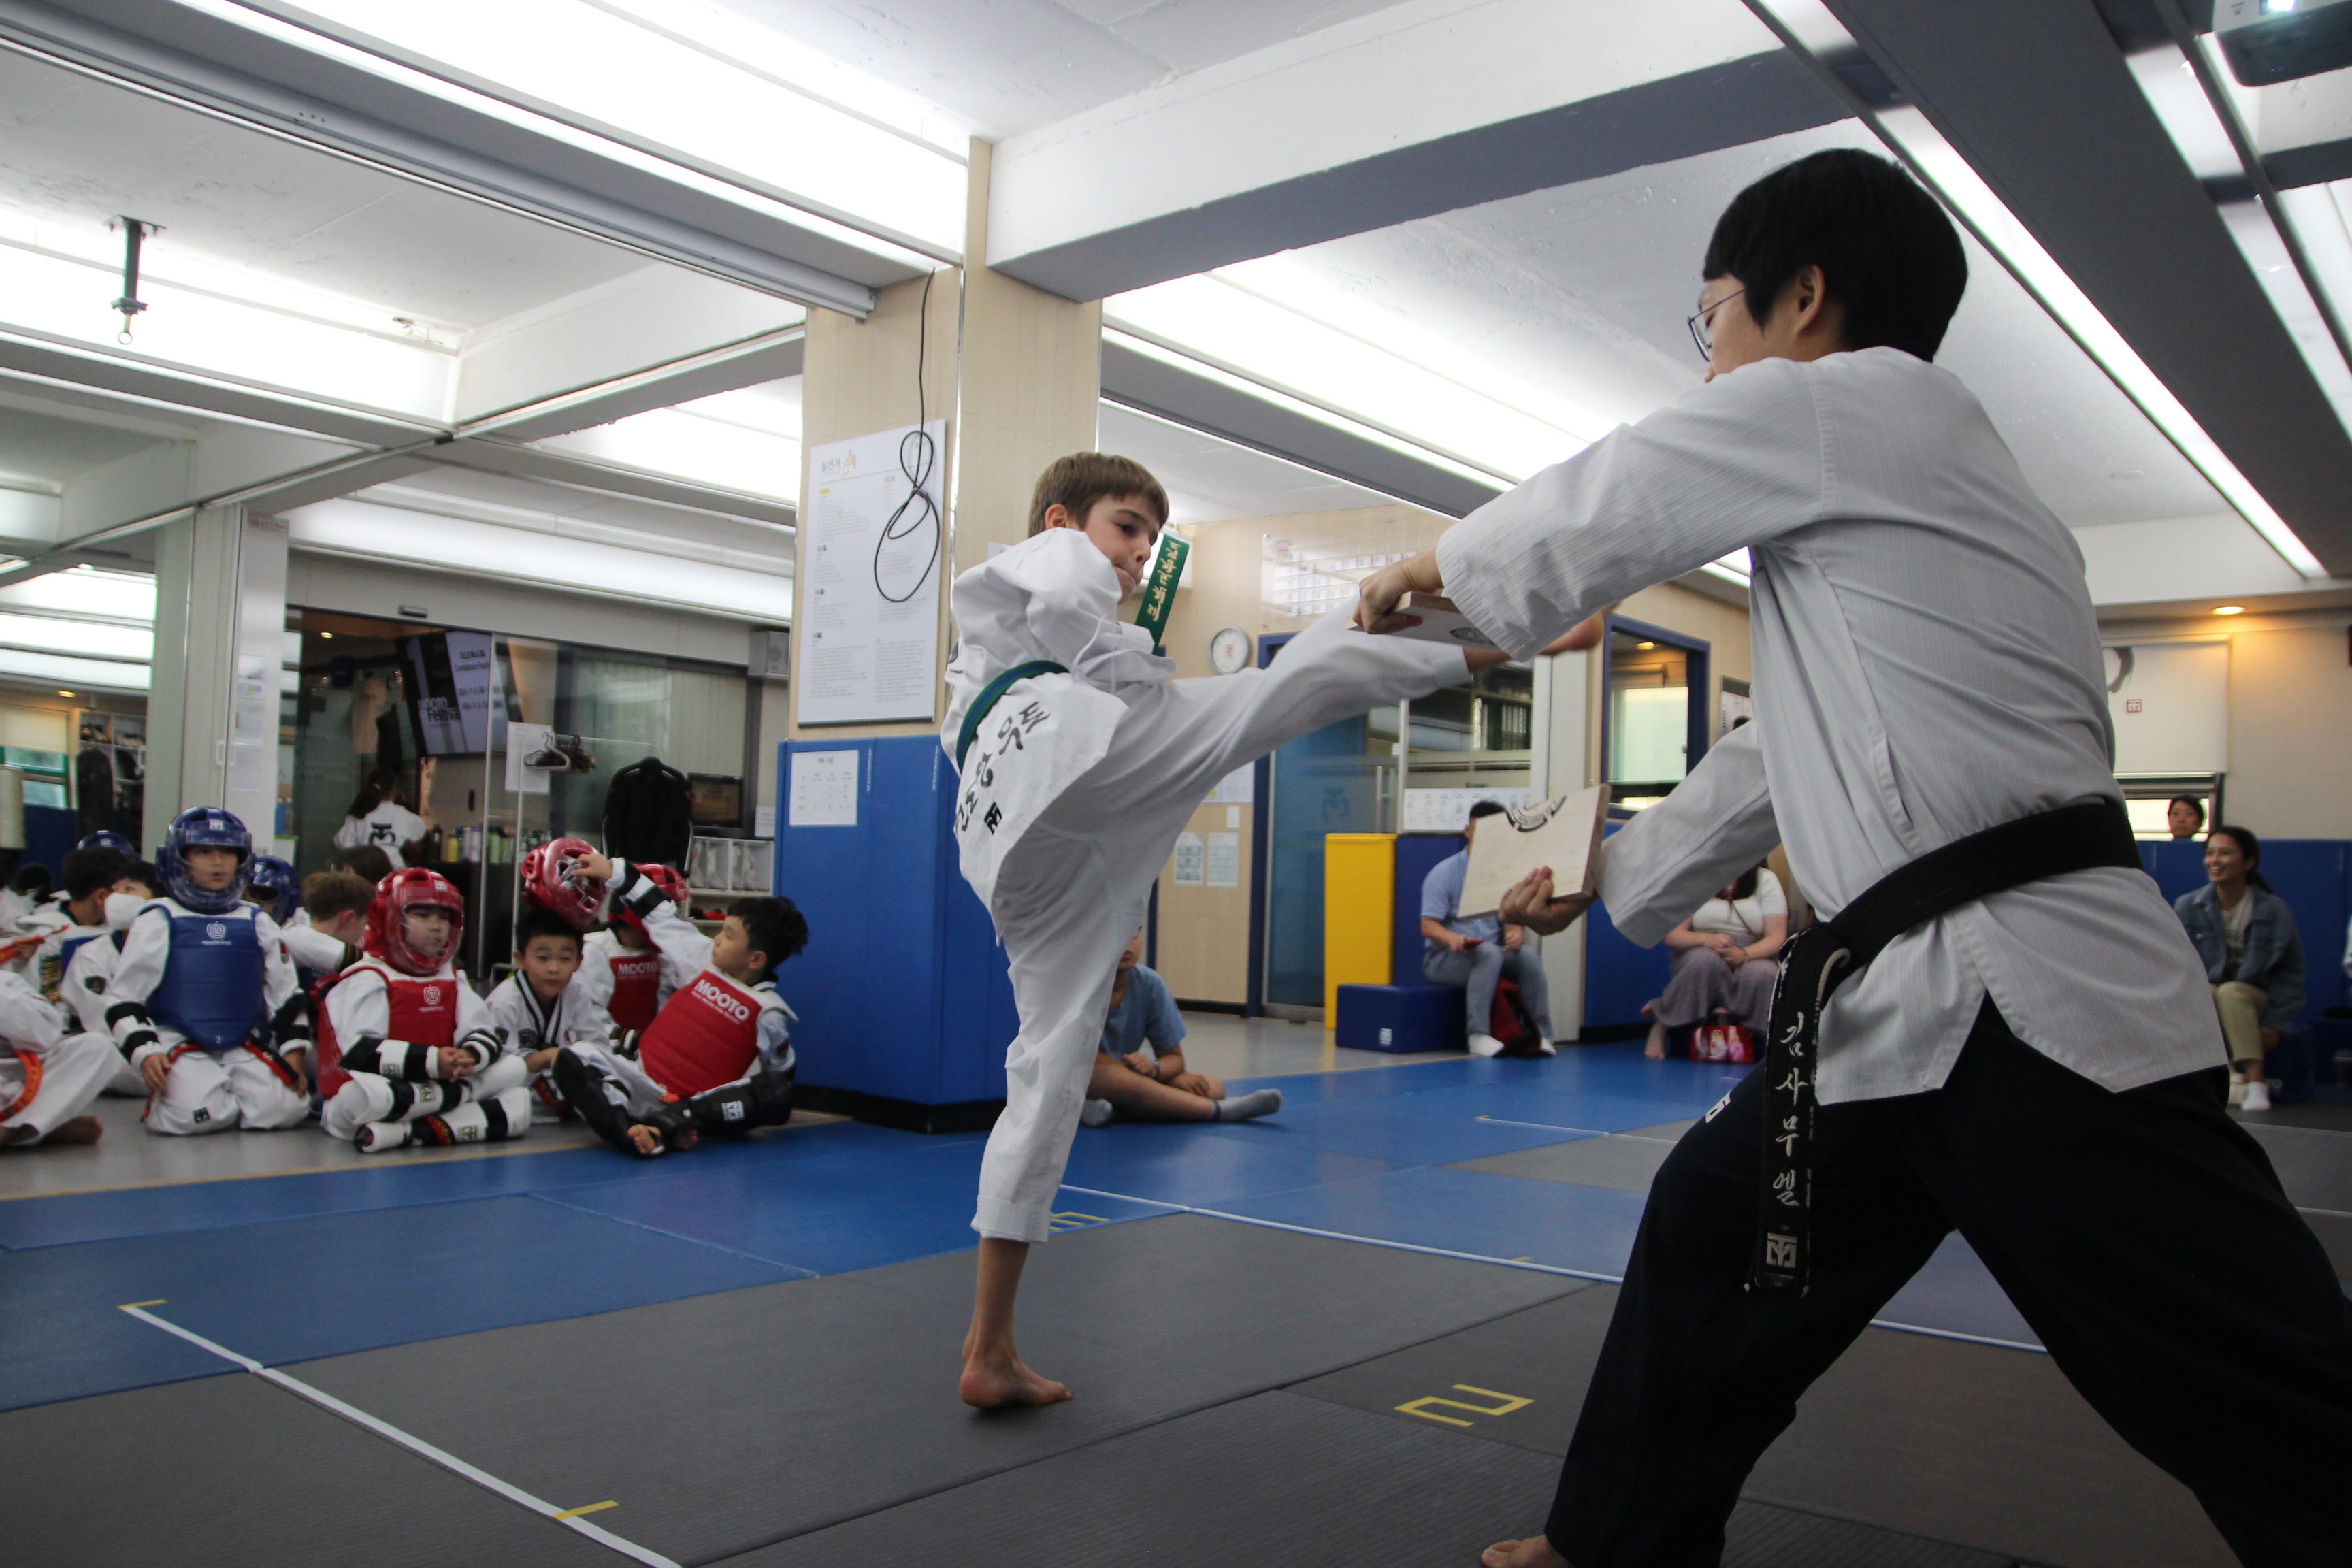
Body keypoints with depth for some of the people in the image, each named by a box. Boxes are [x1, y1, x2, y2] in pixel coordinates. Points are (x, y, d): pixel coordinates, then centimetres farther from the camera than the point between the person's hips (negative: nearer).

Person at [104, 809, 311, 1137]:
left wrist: (294, 1052, 7)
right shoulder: (158, 921, 4)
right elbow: (123, 995, 2)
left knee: (285, 1109, -20)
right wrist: (144, 1052, -11)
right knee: (198, 1115, -29)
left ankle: (229, 1087, 10)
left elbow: (285, 993, 16)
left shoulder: (257, 922, 14)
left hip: (248, 1048, 3)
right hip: (180, 1047, -3)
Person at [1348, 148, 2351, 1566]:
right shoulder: (1906, 462, 24)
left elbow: (1578, 523, 2)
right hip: (1909, 1006, 10)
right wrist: (1604, 879, 32)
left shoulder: (1847, 399, -5)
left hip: (2031, 1010, -10)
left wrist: (1423, 570, 22)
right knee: (1707, 1235, 19)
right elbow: (1779, 762, 27)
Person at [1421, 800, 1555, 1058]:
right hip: (1445, 958, -4)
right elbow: (1429, 926, -9)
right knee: (1489, 953, -35)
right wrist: (1452, 938, -32)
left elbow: (1514, 919, 8)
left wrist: (1516, 933, -18)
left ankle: (1540, 1034, -24)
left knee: (1528, 955, -26)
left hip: (1493, 953, 4)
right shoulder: (1444, 873, -3)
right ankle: (1479, 1035, -36)